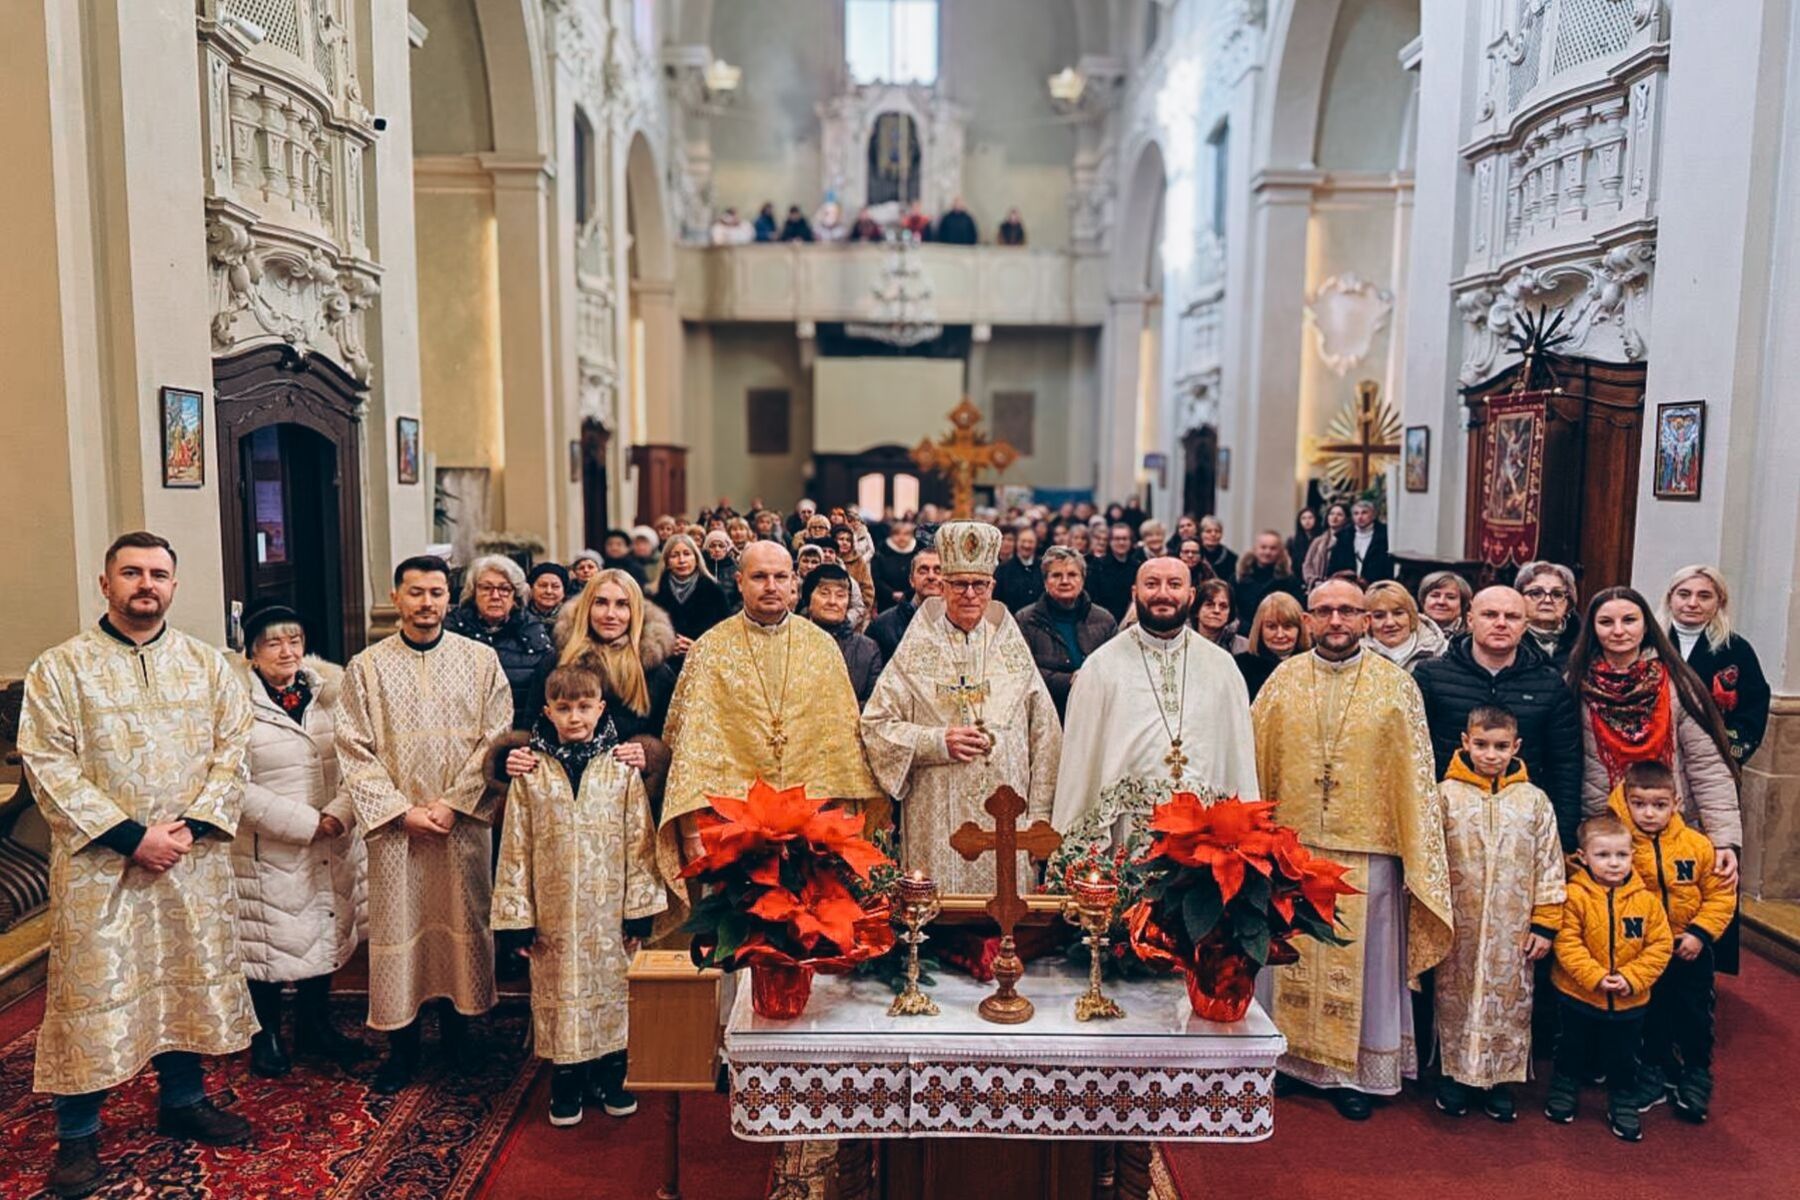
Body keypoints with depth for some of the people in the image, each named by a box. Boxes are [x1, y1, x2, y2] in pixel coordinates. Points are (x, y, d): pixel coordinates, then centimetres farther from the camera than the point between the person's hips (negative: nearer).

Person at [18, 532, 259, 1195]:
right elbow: (48, 765, -10)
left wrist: (192, 825, -11)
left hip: (193, 861, 3)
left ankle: (183, 1100, 33)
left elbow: (231, 748, 3)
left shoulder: (207, 663, 5)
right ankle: (77, 1134, 22)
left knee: (190, 980, 14)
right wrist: (130, 836, -16)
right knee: (93, 994, 5)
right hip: (98, 864, -3)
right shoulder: (60, 667, -4)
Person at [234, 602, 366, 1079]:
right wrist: (306, 823, -17)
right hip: (268, 851, -4)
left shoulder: (328, 691, 2)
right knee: (270, 942, 8)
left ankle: (315, 1026, 34)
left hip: (332, 846, 5)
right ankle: (266, 1035, 30)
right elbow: (239, 787, -16)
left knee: (325, 932, 16)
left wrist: (339, 813, -15)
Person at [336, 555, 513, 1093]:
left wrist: (453, 803, -11)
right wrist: (401, 810, -11)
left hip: (463, 823, 1)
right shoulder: (366, 668, 1)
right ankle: (401, 1043, 18)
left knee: (462, 921, 9)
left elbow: (496, 740, -3)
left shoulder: (481, 660, 1)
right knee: (397, 925, 5)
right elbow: (354, 752, -2)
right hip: (394, 826, 0)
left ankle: (456, 1022, 27)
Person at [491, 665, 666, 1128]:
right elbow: (516, 848, 0)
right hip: (554, 912, 0)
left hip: (609, 911, 0)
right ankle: (566, 1083, 27)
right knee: (559, 992, 10)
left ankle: (610, 1076, 28)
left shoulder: (621, 769, -2)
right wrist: (518, 917, -1)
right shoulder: (530, 774, -2)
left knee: (611, 987, 10)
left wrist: (639, 908, -3)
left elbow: (639, 841, 0)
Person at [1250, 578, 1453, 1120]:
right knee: (1288, 957, 11)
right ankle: (1287, 1055, 27)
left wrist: (1419, 858, -5)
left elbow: (1415, 776, -1)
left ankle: (1353, 1072, 23)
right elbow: (1254, 761, 6)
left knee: (1357, 961, 9)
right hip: (1290, 847, 2)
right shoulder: (1282, 680, 2)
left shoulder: (1397, 685, -2)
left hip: (1367, 851, -1)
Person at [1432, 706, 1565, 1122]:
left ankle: (1500, 1080, 25)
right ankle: (1455, 1074, 25)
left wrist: (1545, 925, 1)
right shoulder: (1446, 795, -4)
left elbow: (1549, 867, 4)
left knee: (1511, 1002, 10)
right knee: (1455, 1000, 9)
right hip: (1459, 928, -1)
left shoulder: (1534, 800, 2)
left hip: (1514, 930, 1)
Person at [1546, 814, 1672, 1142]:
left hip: (1629, 1001, 2)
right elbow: (1567, 943, -17)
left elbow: (1660, 945, -6)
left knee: (1623, 1056, 17)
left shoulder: (1645, 899, -8)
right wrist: (1595, 977, -24)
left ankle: (1623, 1104, 36)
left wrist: (1631, 978, -15)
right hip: (1577, 996, -1)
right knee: (1572, 1049, 18)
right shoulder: (1574, 895, -17)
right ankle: (1565, 1088, 39)